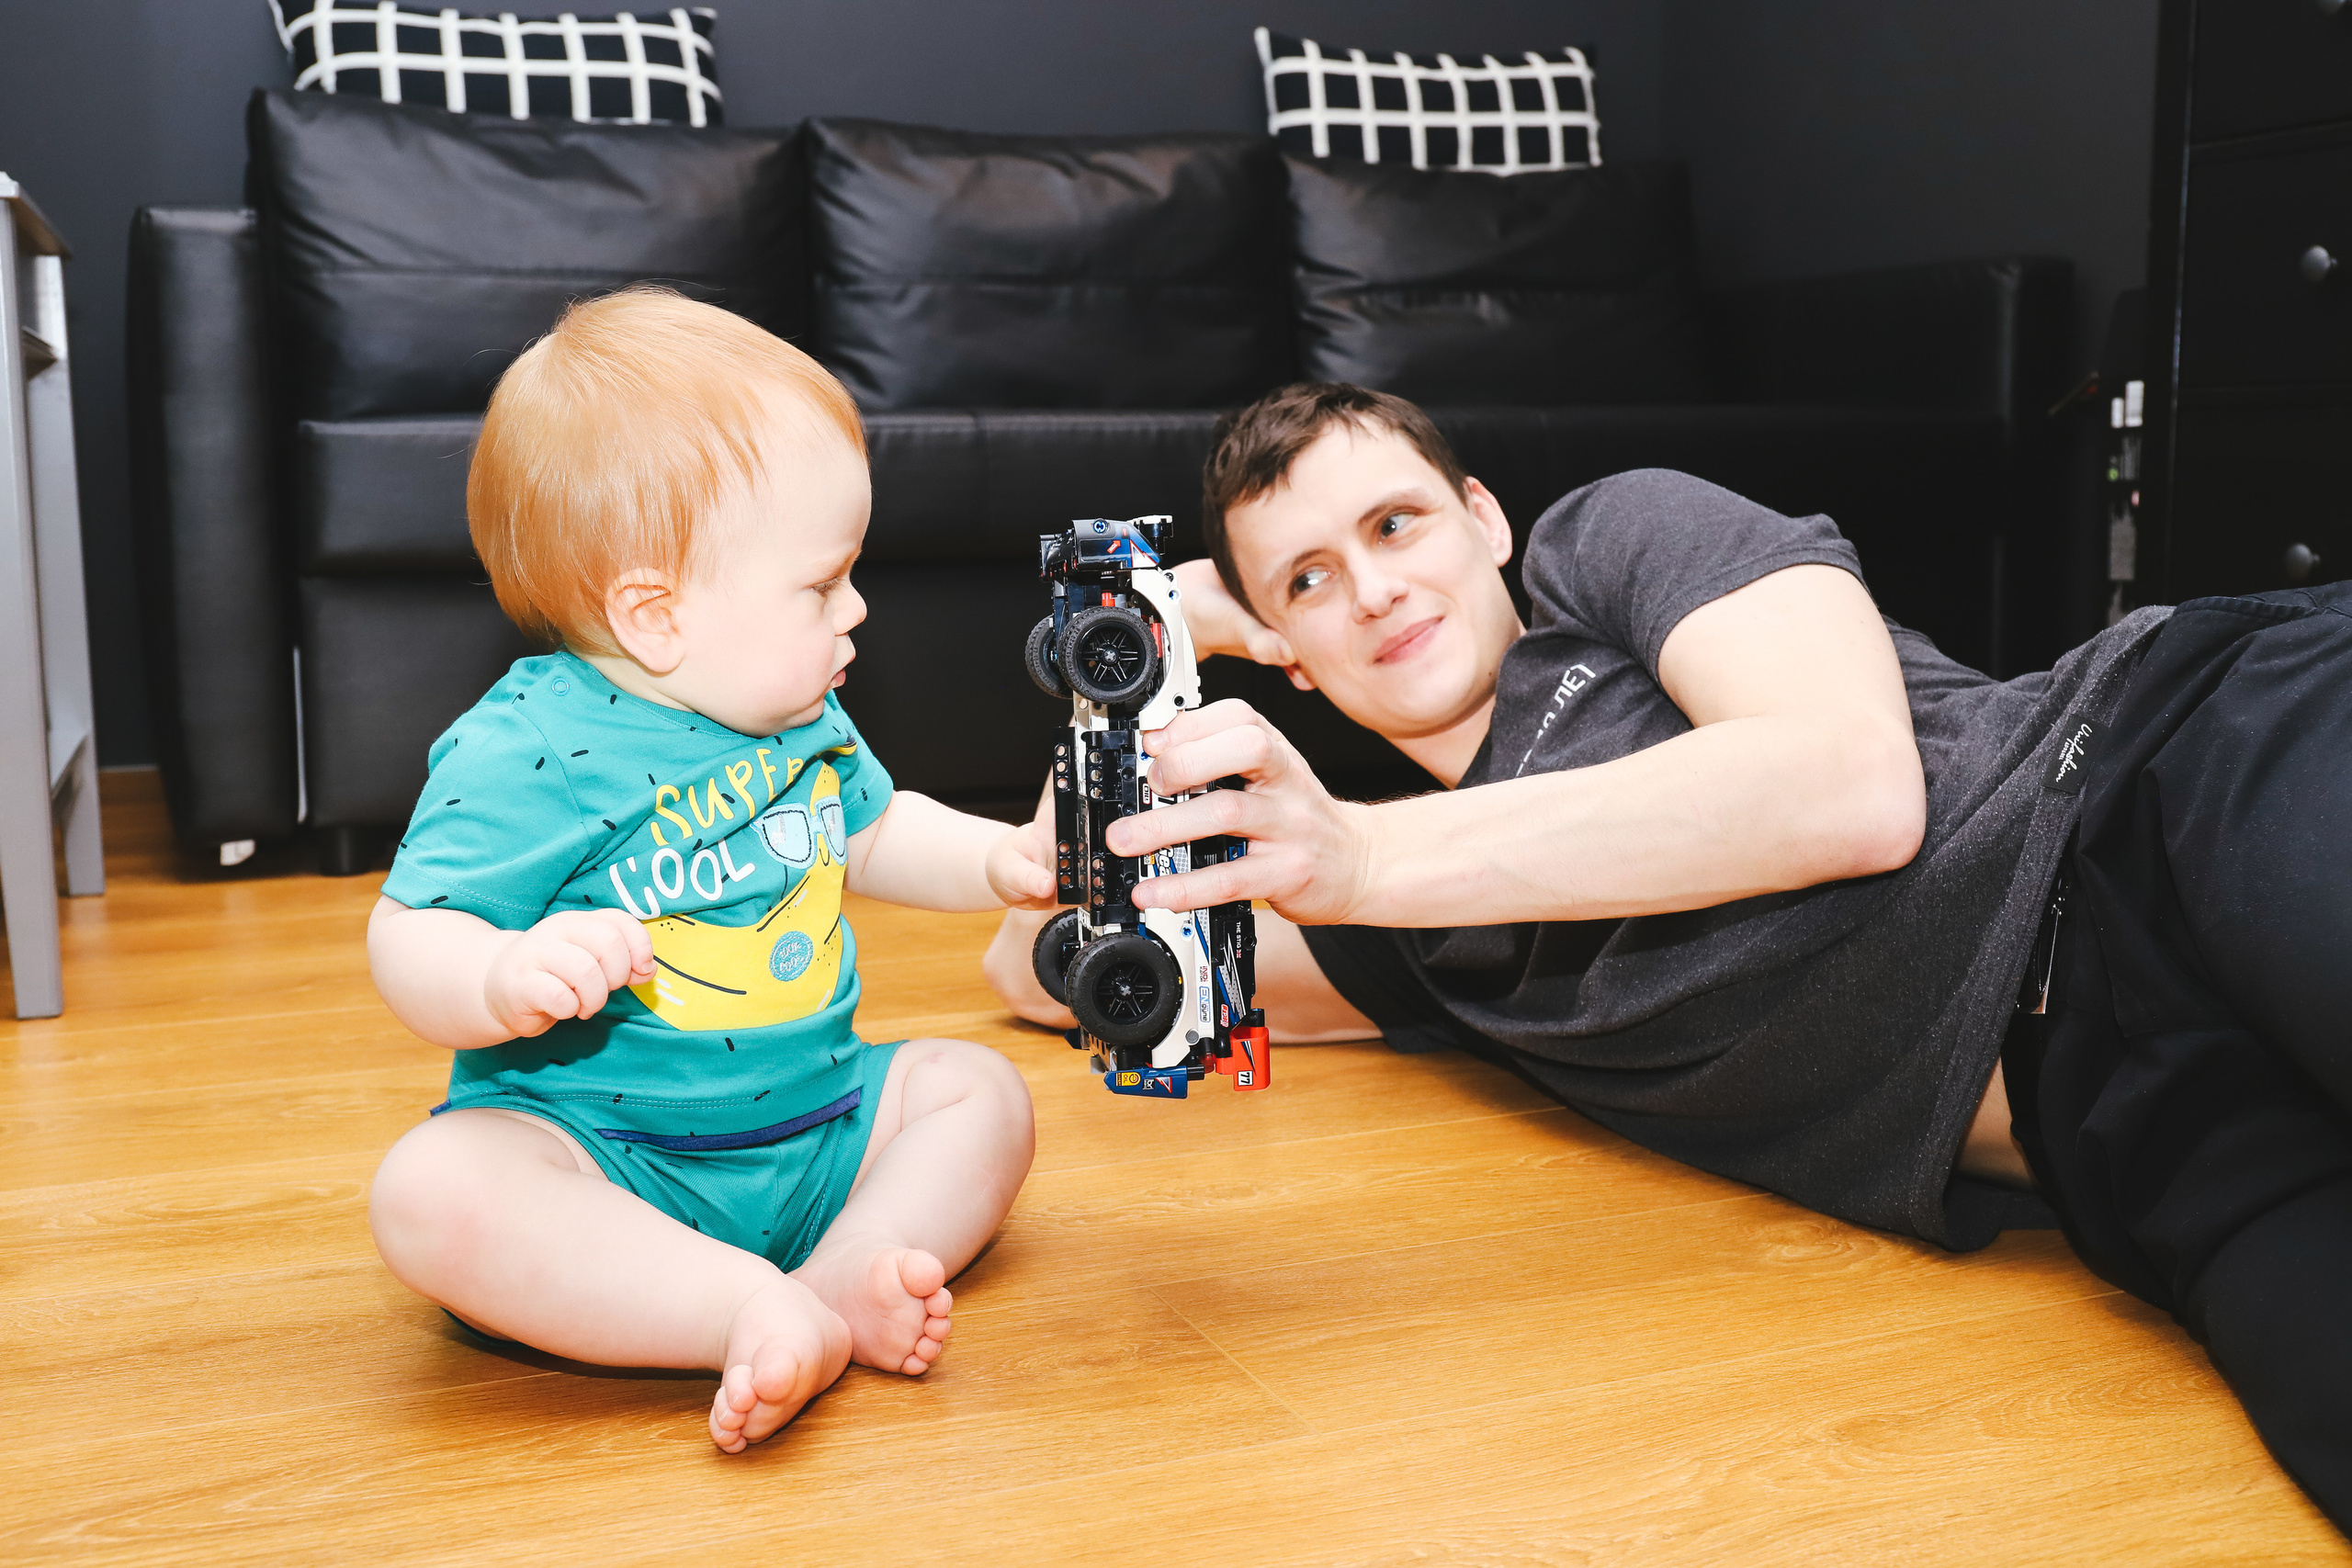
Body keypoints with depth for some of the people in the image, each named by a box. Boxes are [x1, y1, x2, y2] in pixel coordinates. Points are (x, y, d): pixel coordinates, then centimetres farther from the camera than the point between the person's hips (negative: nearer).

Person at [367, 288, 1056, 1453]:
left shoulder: (800, 718, 5)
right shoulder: (526, 751, -18)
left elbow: (872, 833, 22)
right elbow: (408, 941, -19)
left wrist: (998, 860, 5)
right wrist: (504, 979, -42)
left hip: (809, 1125, 7)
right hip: (599, 1155, -6)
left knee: (979, 1089, 1)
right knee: (432, 1192, -32)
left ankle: (844, 1277, -23)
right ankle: (760, 1311, -35)